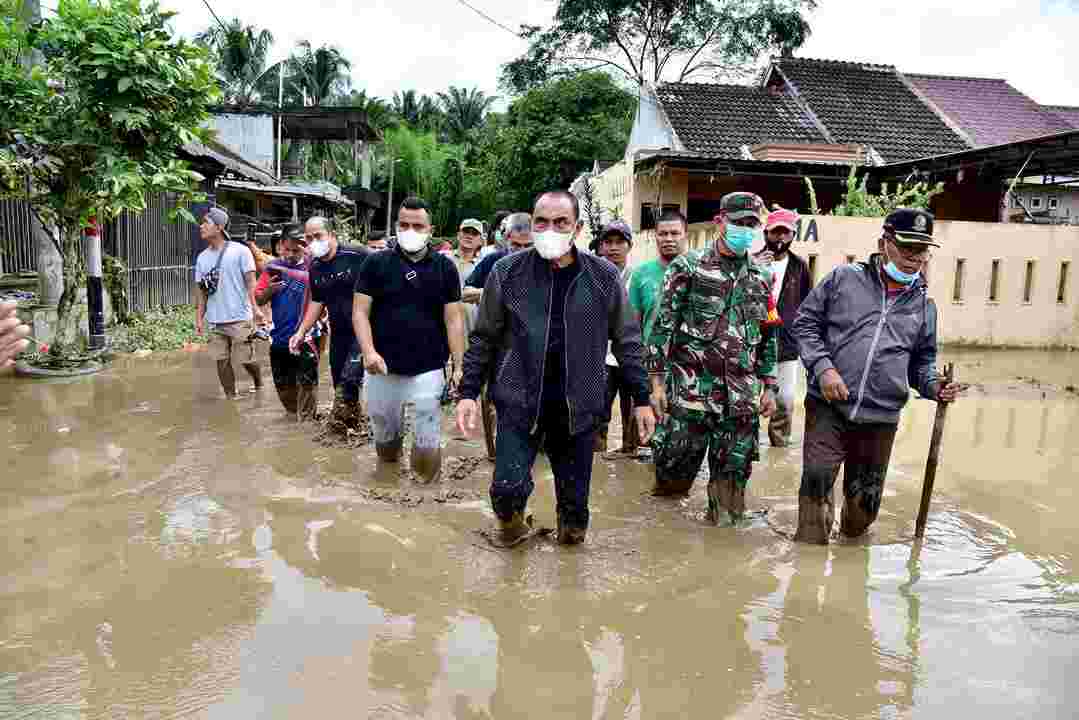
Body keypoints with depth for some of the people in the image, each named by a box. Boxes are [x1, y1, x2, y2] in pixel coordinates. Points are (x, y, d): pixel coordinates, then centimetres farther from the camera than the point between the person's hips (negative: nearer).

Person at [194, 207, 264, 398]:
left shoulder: (240, 251, -5)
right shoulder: (202, 257, 11)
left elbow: (250, 281, -8)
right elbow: (200, 289, 14)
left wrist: (255, 307, -18)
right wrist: (199, 317, 7)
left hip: (239, 318, -5)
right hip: (215, 320, 5)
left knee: (246, 360, 0)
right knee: (222, 361, 6)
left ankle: (260, 386, 26)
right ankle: (231, 397, 17)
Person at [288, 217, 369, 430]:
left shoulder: (358, 256, -14)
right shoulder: (315, 268, 8)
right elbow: (317, 301, 17)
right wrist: (301, 332, 13)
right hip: (338, 333, 7)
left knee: (349, 380, -17)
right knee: (340, 383, 13)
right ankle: (353, 424, 30)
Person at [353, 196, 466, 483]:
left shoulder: (444, 267, 2)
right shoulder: (377, 263, 1)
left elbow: (453, 319, 1)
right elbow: (360, 312, 0)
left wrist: (460, 366, -7)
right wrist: (369, 351, -16)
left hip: (428, 370, -1)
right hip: (383, 368, 1)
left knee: (428, 442, 1)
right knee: (384, 435, 16)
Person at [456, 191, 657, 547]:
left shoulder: (604, 276, -1)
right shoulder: (507, 272, -2)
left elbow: (627, 341, 6)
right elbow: (484, 337, 4)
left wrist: (642, 399, 4)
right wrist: (468, 392, -1)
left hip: (578, 407, 1)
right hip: (519, 402, 0)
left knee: (575, 499, 8)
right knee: (507, 489, -10)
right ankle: (511, 523, 24)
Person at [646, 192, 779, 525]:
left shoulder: (762, 278, 13)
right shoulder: (688, 267, 0)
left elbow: (768, 338, 18)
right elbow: (662, 327, -4)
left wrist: (769, 388, 13)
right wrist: (657, 381, -9)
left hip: (742, 398, 4)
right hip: (689, 391, -4)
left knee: (732, 479, 9)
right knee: (673, 472, 2)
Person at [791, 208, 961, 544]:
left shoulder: (924, 305, 13)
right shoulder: (843, 278, 2)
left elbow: (922, 361, 19)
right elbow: (805, 323, 2)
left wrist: (934, 386, -3)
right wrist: (822, 367, -12)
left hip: (881, 418, 3)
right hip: (828, 406, -3)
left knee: (864, 504, 11)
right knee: (816, 478, -17)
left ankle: (850, 540, 41)